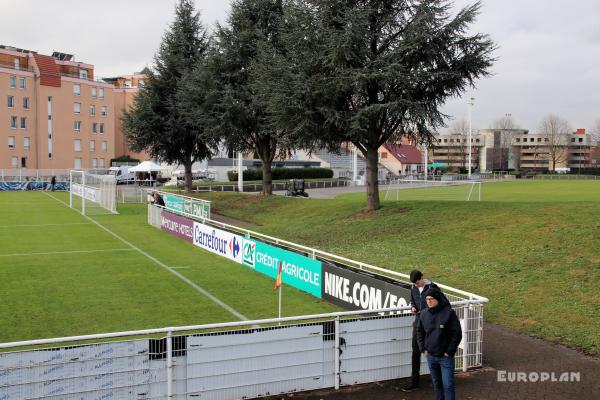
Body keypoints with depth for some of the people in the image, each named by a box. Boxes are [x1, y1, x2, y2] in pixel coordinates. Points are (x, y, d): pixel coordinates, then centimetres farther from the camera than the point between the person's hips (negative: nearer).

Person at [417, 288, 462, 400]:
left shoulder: (449, 313, -13)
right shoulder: (424, 314, 1)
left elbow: (457, 334, -11)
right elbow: (420, 332, 13)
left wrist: (449, 351, -11)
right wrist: (423, 349, 5)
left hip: (446, 357, -5)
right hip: (430, 356, 5)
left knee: (448, 385, -4)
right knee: (436, 383, 17)